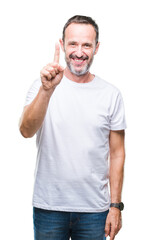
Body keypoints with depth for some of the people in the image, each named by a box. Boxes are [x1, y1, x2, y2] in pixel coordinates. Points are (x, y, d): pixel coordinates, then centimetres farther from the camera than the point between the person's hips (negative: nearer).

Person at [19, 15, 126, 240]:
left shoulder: (111, 94, 1)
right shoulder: (42, 87, -3)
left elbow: (117, 153, 4)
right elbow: (27, 131, -19)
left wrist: (116, 206, 1)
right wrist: (47, 90, -33)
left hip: (94, 209, 1)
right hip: (48, 205, -1)